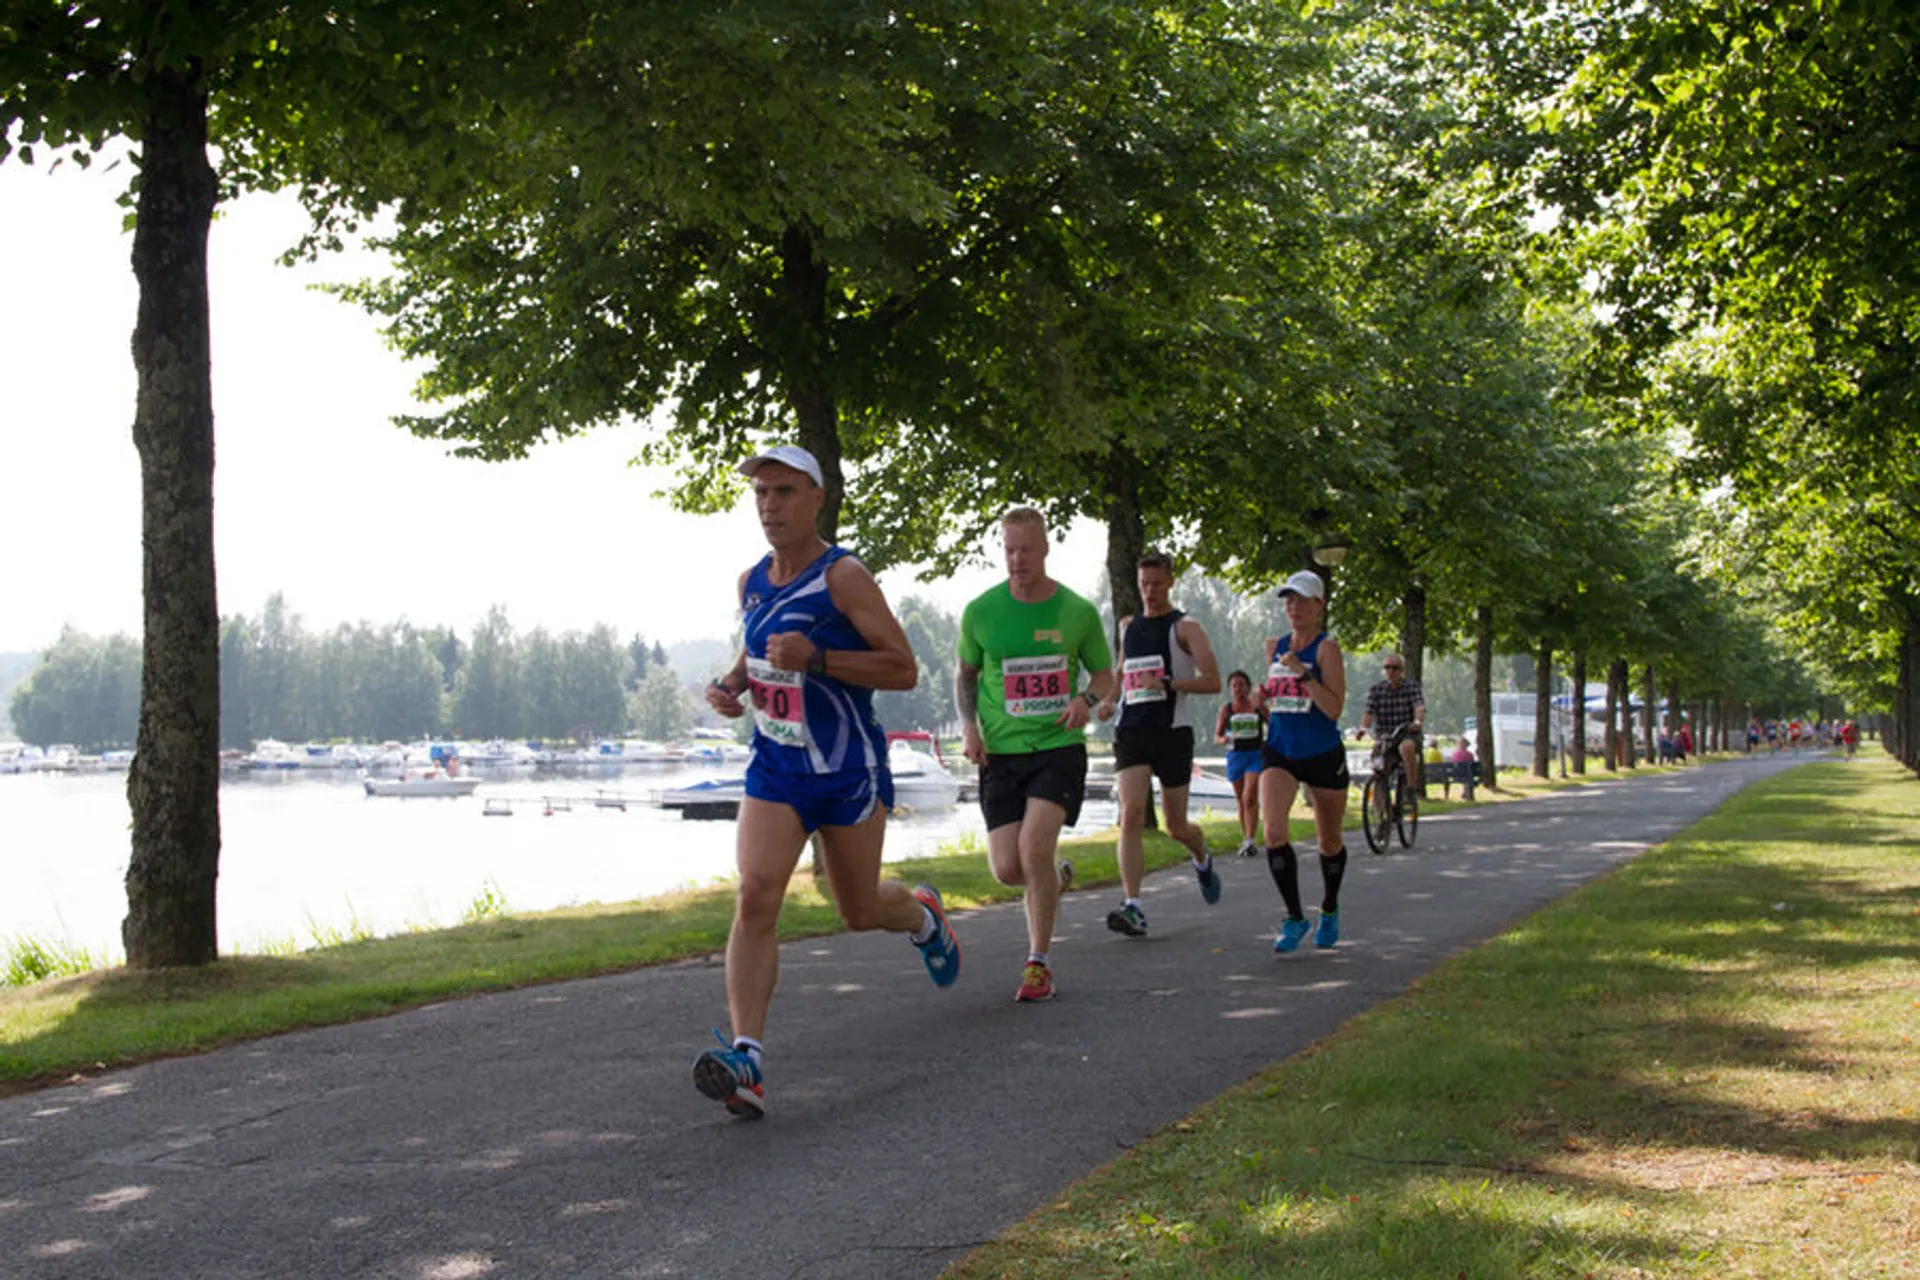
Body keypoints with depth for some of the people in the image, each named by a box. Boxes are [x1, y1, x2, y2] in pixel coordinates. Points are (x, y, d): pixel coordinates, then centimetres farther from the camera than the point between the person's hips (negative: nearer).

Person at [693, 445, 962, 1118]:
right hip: (774, 767, 4)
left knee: (859, 909, 10)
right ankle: (747, 1059, -25)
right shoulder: (751, 582, 8)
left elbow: (904, 668, -15)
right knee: (755, 896, -17)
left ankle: (922, 914, 49)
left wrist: (814, 659, -26)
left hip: (850, 771, -4)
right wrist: (731, 683, 4)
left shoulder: (843, 577, -12)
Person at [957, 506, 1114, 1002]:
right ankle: (1052, 881, 34)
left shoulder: (1078, 612, -1)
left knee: (1034, 848, -21)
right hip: (1001, 752, 2)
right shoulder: (981, 611, 0)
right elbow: (966, 671, 16)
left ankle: (1038, 963, -4)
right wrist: (969, 726, 0)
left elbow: (1104, 673, 12)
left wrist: (1087, 700, -11)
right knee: (1008, 869, -5)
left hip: (1059, 745, -2)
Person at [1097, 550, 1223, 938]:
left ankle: (1202, 862, 44)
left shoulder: (1185, 628, -1)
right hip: (1131, 731, 3)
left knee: (1176, 827, 7)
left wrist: (1167, 683, -21)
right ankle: (1133, 907, -25)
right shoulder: (1127, 626, 15)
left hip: (1173, 731, -3)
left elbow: (1212, 681, -9)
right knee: (1131, 815, -17)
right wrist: (1109, 698, 13)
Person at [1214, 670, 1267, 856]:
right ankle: (1246, 838, 24)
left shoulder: (1258, 707, 2)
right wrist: (1223, 739, -16)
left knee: (1250, 797, -18)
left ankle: (1251, 841, -20)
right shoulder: (1226, 710, 5)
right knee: (1241, 800, 11)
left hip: (1256, 755, -2)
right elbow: (1217, 735, 8)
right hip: (1235, 755, 3)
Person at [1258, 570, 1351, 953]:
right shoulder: (1274, 647, 7)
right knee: (1274, 831, -19)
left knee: (1329, 842, 12)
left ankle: (1329, 909, 38)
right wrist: (1262, 700, 2)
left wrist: (1304, 673, -26)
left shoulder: (1327, 648, -10)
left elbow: (1334, 709, -19)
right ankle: (1294, 918, -10)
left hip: (1323, 755, -3)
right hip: (1280, 753, 3)